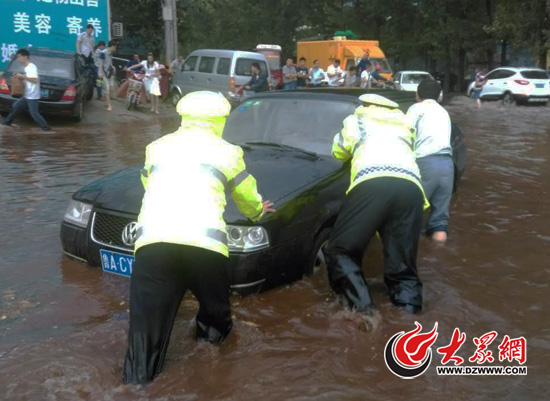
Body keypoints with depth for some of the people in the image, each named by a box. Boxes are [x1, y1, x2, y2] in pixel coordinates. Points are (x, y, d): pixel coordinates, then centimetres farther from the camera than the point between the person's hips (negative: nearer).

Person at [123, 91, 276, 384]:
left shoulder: (157, 146, 28)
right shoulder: (227, 151, 20)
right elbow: (247, 197, 34)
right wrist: (257, 212, 58)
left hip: (152, 242, 2)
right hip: (203, 243, -2)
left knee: (147, 322, 5)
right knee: (214, 310, 25)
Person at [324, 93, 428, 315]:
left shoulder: (356, 120, 33)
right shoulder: (406, 124, 39)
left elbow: (338, 153, 45)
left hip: (372, 183, -3)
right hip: (411, 188, 3)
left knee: (341, 250, 6)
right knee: (402, 263, 10)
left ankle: (362, 307, -10)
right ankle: (410, 309, -8)